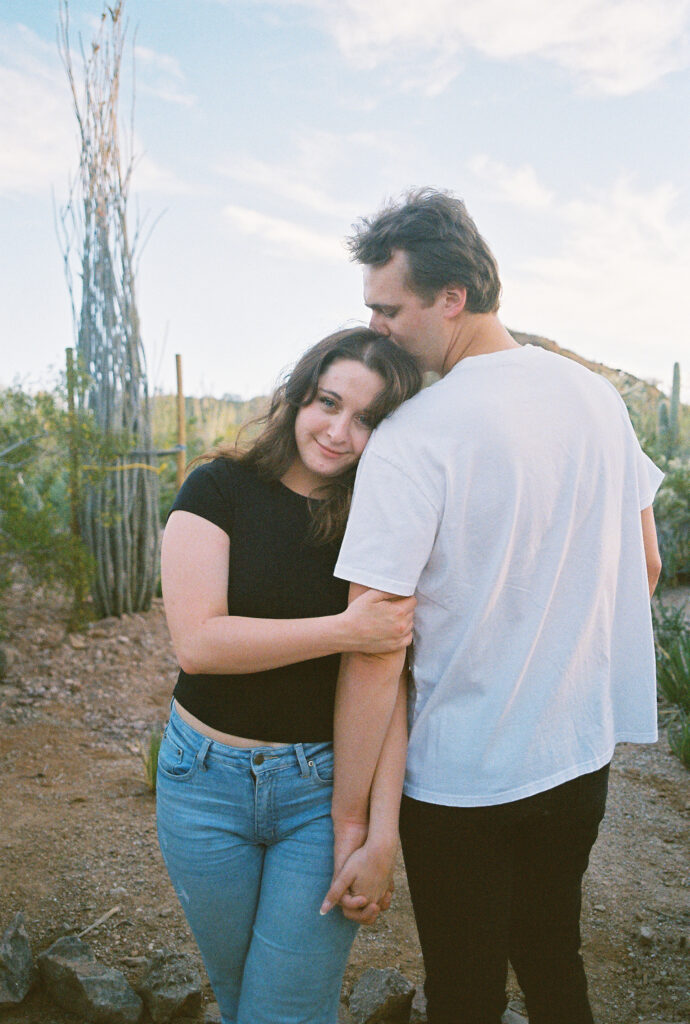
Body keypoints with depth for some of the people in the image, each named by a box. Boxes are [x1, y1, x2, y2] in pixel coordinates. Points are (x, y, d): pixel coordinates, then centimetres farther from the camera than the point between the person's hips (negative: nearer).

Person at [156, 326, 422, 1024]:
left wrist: (384, 825, -18)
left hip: (327, 787, 0)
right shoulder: (220, 489, -9)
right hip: (207, 782, 1)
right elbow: (197, 641, -20)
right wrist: (346, 630, -26)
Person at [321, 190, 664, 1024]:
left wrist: (349, 818, -14)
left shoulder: (409, 440, -22)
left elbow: (376, 647, -23)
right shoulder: (596, 395, -1)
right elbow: (645, 567, 9)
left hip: (465, 778, -6)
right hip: (584, 753, 6)